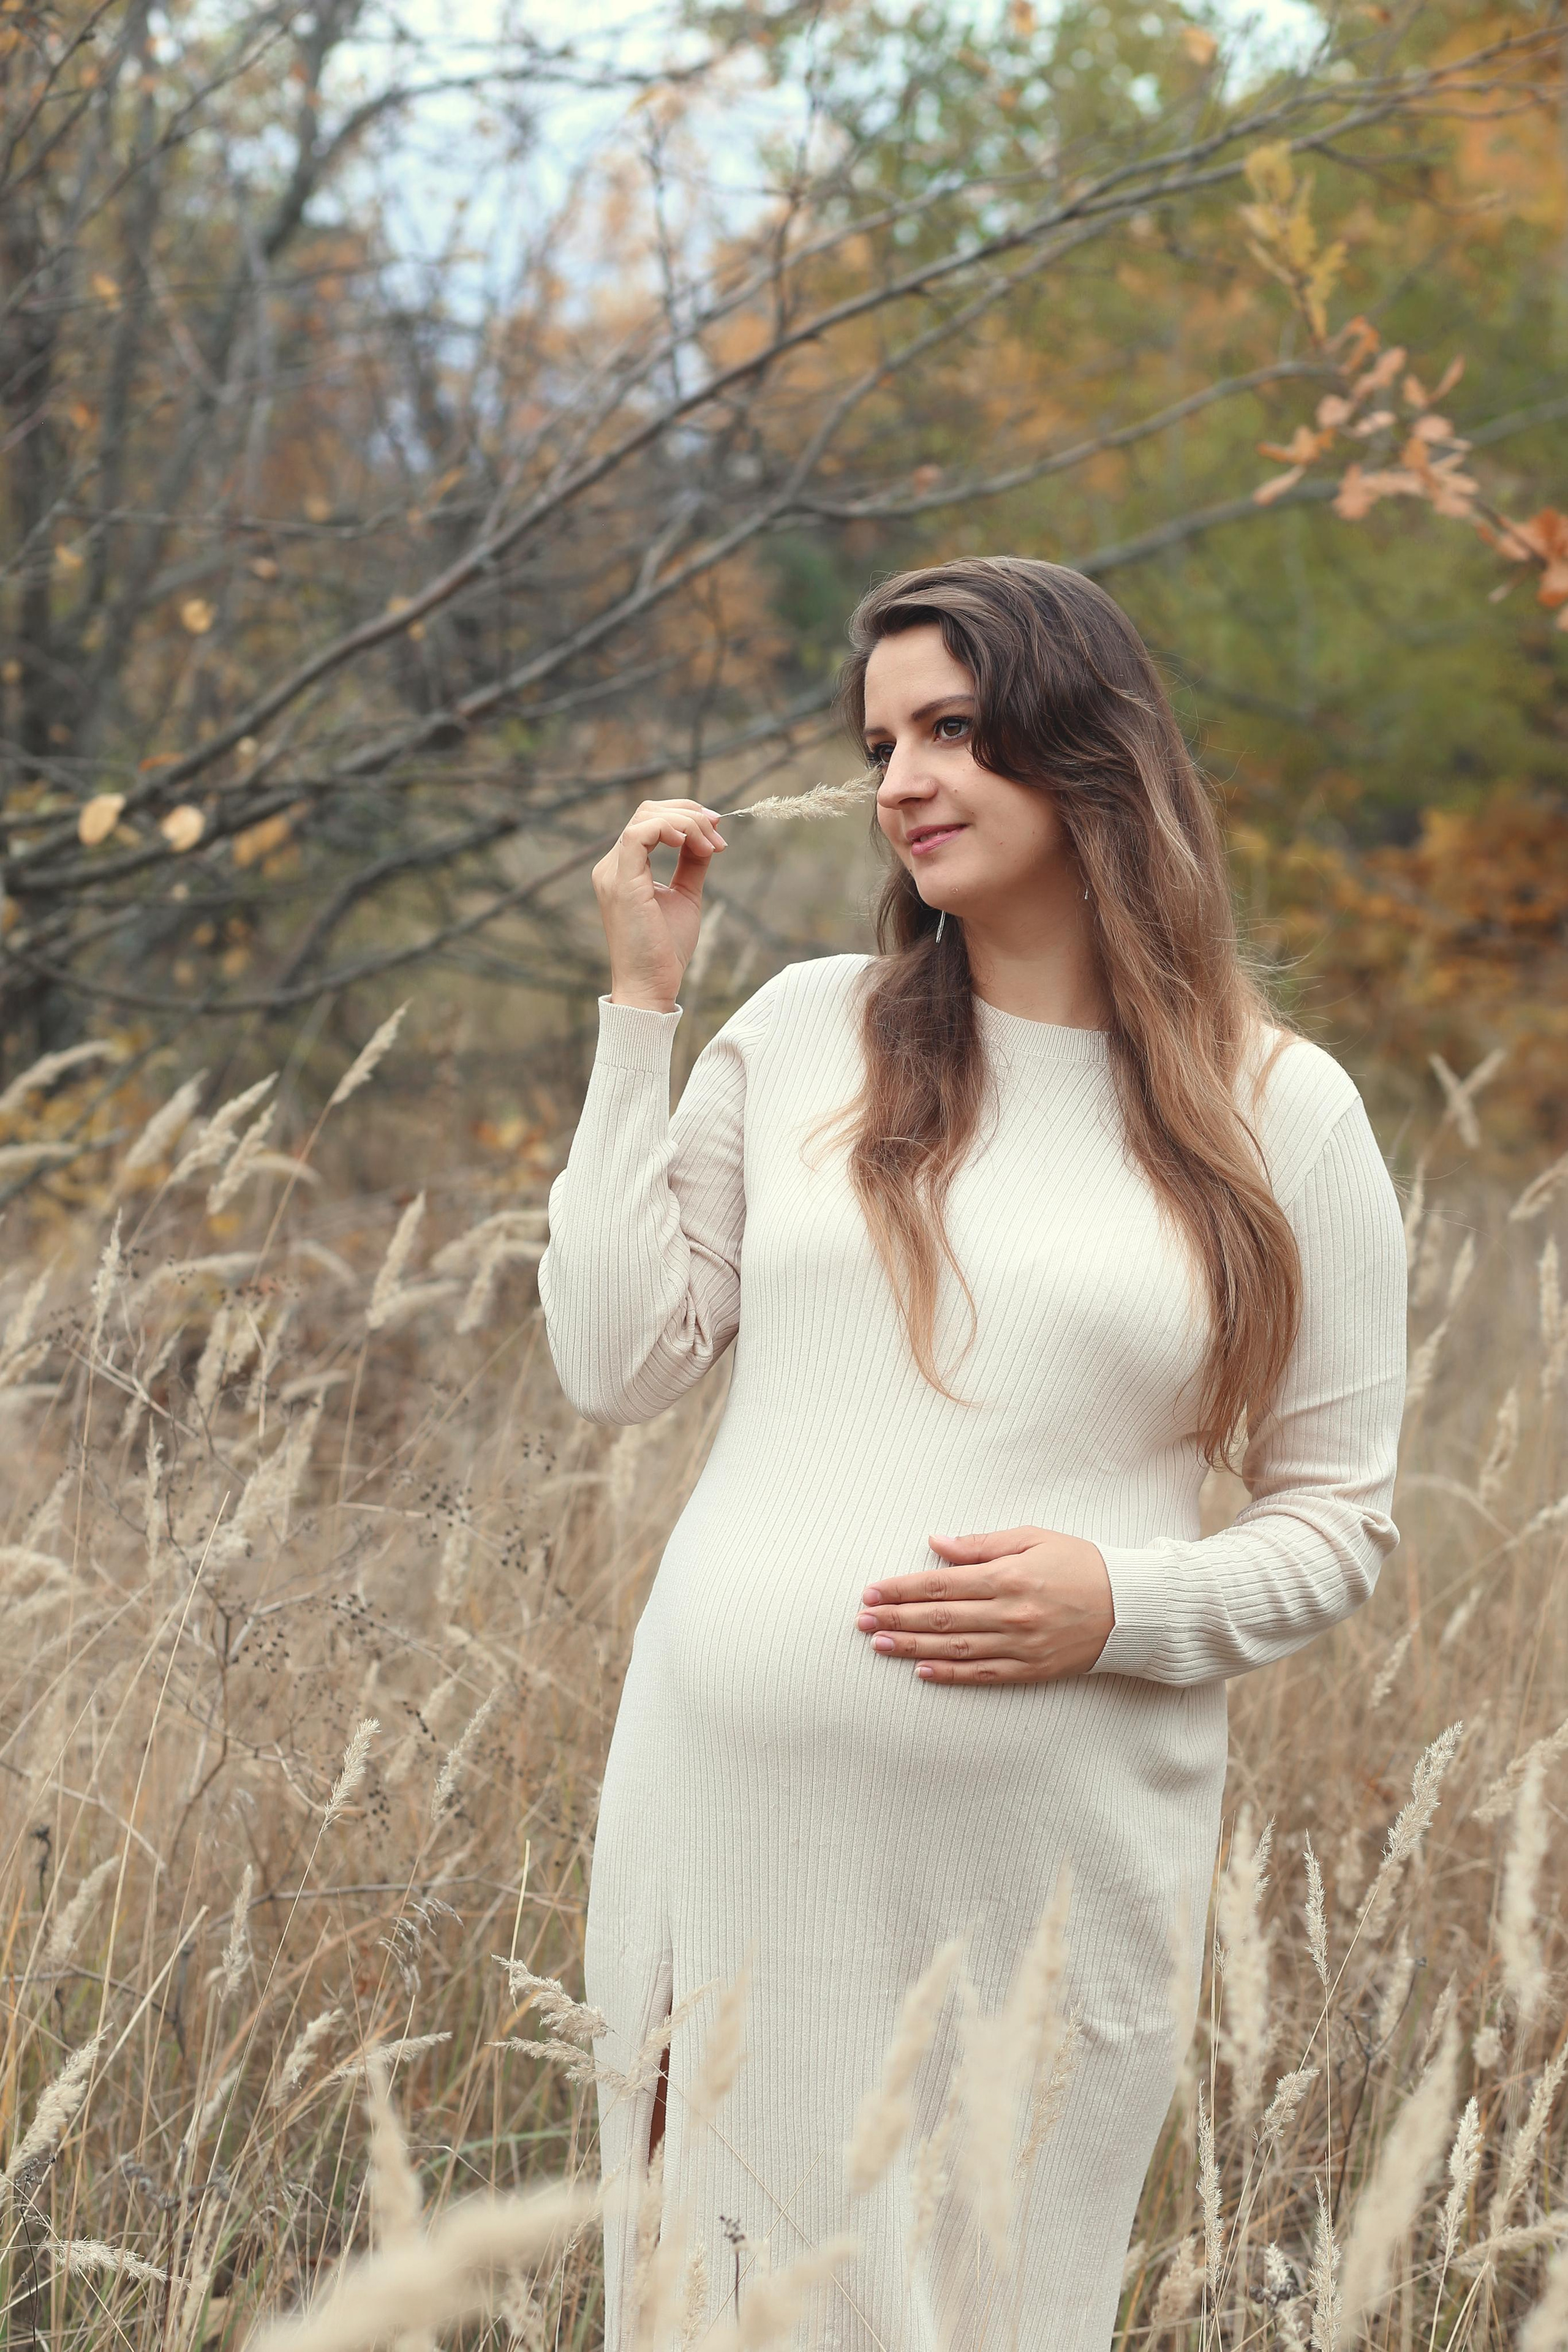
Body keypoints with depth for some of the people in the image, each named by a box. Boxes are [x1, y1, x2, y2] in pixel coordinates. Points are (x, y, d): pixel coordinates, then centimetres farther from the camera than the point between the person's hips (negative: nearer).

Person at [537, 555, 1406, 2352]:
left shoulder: (1283, 1114, 2)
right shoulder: (802, 1030, 8)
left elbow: (1338, 1518, 6)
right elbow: (614, 1366, 3)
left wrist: (1127, 1601, -13)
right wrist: (639, 1006, 3)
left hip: (1051, 1857, -2)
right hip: (729, 1800, 2)